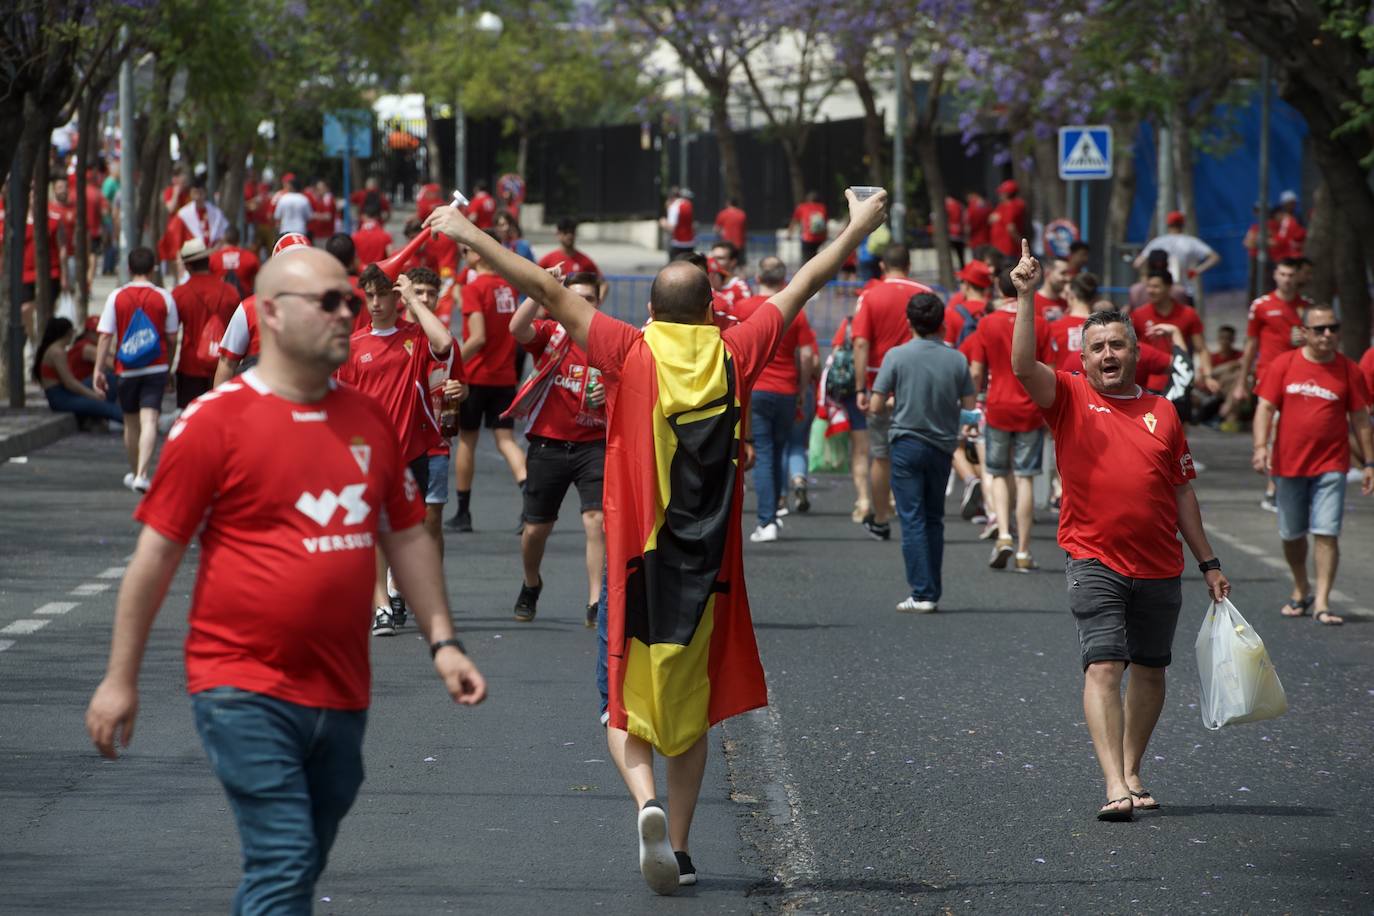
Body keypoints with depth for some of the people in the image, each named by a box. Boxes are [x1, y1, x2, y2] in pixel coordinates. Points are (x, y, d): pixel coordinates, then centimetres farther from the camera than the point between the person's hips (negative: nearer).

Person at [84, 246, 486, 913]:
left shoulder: (368, 420, 10)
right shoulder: (217, 420, -8)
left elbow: (406, 537, 19)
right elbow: (158, 551, -4)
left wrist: (441, 641, 11)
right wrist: (120, 678, -3)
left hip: (341, 694, 6)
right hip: (244, 691, -6)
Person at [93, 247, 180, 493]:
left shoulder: (117, 297, -2)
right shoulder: (164, 297, -2)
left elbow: (105, 336, -4)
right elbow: (172, 339, 3)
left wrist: (98, 369, -1)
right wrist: (168, 366, 18)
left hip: (126, 371, 1)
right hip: (156, 369, -1)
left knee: (131, 423, 16)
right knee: (149, 421, -9)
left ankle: (134, 473, 30)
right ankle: (142, 475, -23)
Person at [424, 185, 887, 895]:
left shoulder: (630, 352, -7)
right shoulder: (734, 355, -1)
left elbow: (547, 291, -7)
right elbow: (801, 288, 12)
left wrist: (468, 235, -1)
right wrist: (857, 230, 24)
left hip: (638, 561, -2)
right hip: (708, 564, 2)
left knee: (628, 708, 6)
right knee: (692, 705, 14)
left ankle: (646, 803, -20)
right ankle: (679, 847, 14)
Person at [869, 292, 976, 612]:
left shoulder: (897, 356, -9)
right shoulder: (957, 359, -3)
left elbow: (877, 405, -9)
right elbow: (969, 407, 1)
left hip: (907, 444, -3)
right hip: (943, 445, 3)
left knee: (912, 519, -1)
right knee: (934, 519, 14)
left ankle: (922, 594, -7)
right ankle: (933, 593, 14)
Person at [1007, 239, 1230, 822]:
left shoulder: (1162, 413, 9)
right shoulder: (1070, 397, 2)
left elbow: (1182, 491, 14)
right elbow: (1023, 365, -17)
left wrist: (1208, 562, 13)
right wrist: (1027, 297, -26)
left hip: (1160, 566, 4)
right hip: (1095, 560, -4)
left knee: (1149, 670, 10)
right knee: (1104, 666, -14)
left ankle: (1132, 772, 24)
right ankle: (1114, 785, -20)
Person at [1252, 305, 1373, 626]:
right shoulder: (1283, 365, 1)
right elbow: (1265, 407, -1)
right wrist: (1261, 446, -16)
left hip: (1331, 465, -1)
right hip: (1288, 464, 1)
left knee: (1327, 533, -11)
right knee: (1291, 535, 11)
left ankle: (1322, 602, -11)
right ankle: (1301, 590, 32)